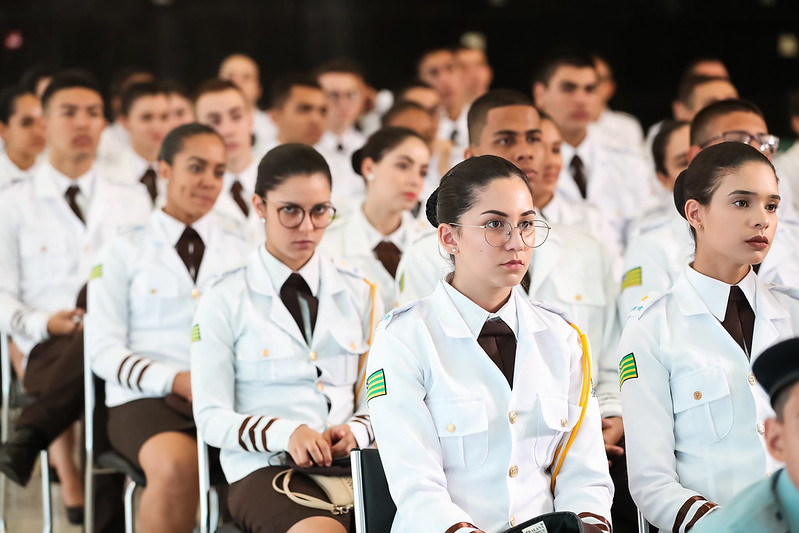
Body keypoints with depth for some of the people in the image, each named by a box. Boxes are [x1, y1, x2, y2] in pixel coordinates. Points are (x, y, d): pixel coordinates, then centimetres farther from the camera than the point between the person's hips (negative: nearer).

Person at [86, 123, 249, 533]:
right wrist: (176, 381, -14)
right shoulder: (125, 252, 10)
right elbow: (103, 350, 2)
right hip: (146, 399, -2)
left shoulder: (240, 252, 20)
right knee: (177, 466, -38)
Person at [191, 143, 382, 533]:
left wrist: (354, 432, -9)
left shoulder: (359, 295, 16)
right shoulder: (225, 302, 6)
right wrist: (285, 433, -17)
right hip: (265, 468, -3)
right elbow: (211, 417, 2)